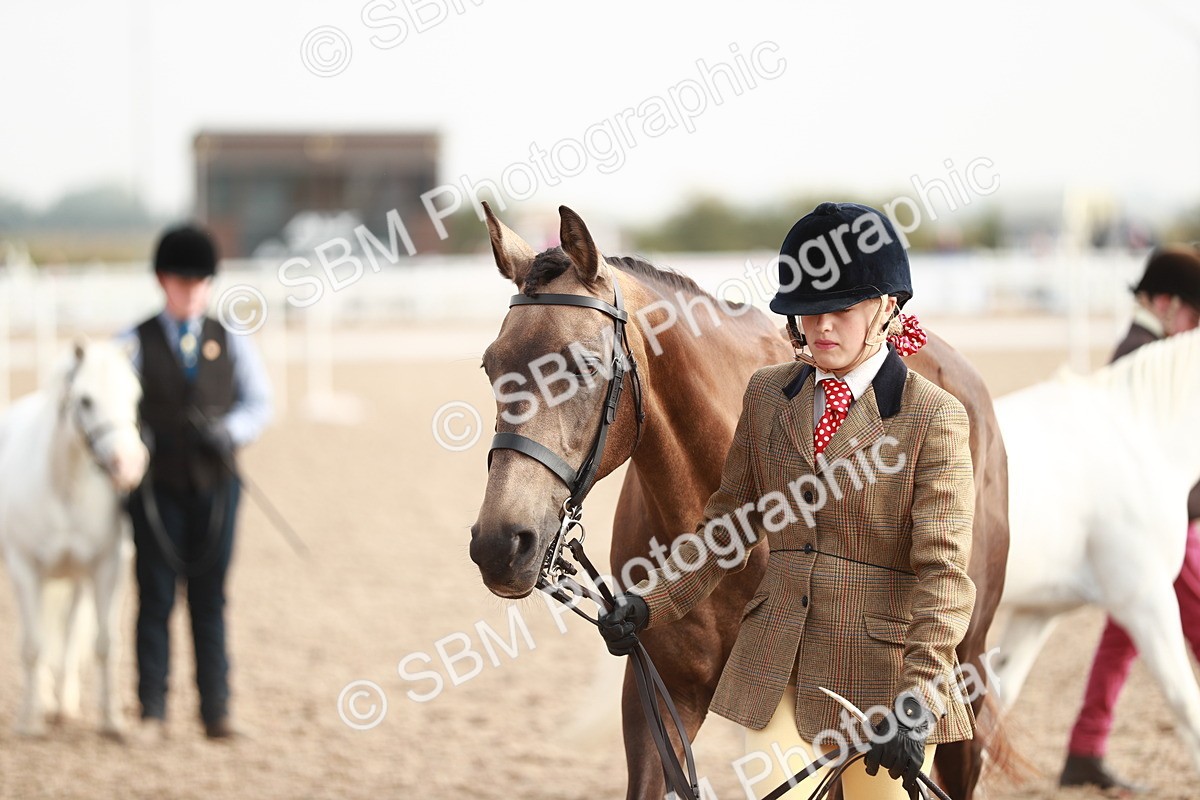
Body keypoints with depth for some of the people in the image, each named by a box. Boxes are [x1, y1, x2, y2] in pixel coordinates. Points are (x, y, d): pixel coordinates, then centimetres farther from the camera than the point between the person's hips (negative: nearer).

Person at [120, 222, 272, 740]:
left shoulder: (231, 343, 9)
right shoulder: (135, 343, 3)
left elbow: (258, 402, 7)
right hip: (158, 485, -2)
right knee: (156, 598, 1)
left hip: (215, 483, 2)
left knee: (210, 599, 5)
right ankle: (152, 712, 6)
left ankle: (216, 711, 8)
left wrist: (228, 431, -13)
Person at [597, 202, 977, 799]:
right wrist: (650, 604, 0)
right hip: (776, 668, 4)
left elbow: (942, 572, -14)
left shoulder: (934, 417, -7)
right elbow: (727, 526, 15)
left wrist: (918, 702, -25)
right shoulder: (767, 396, 8)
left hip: (880, 670, -4)